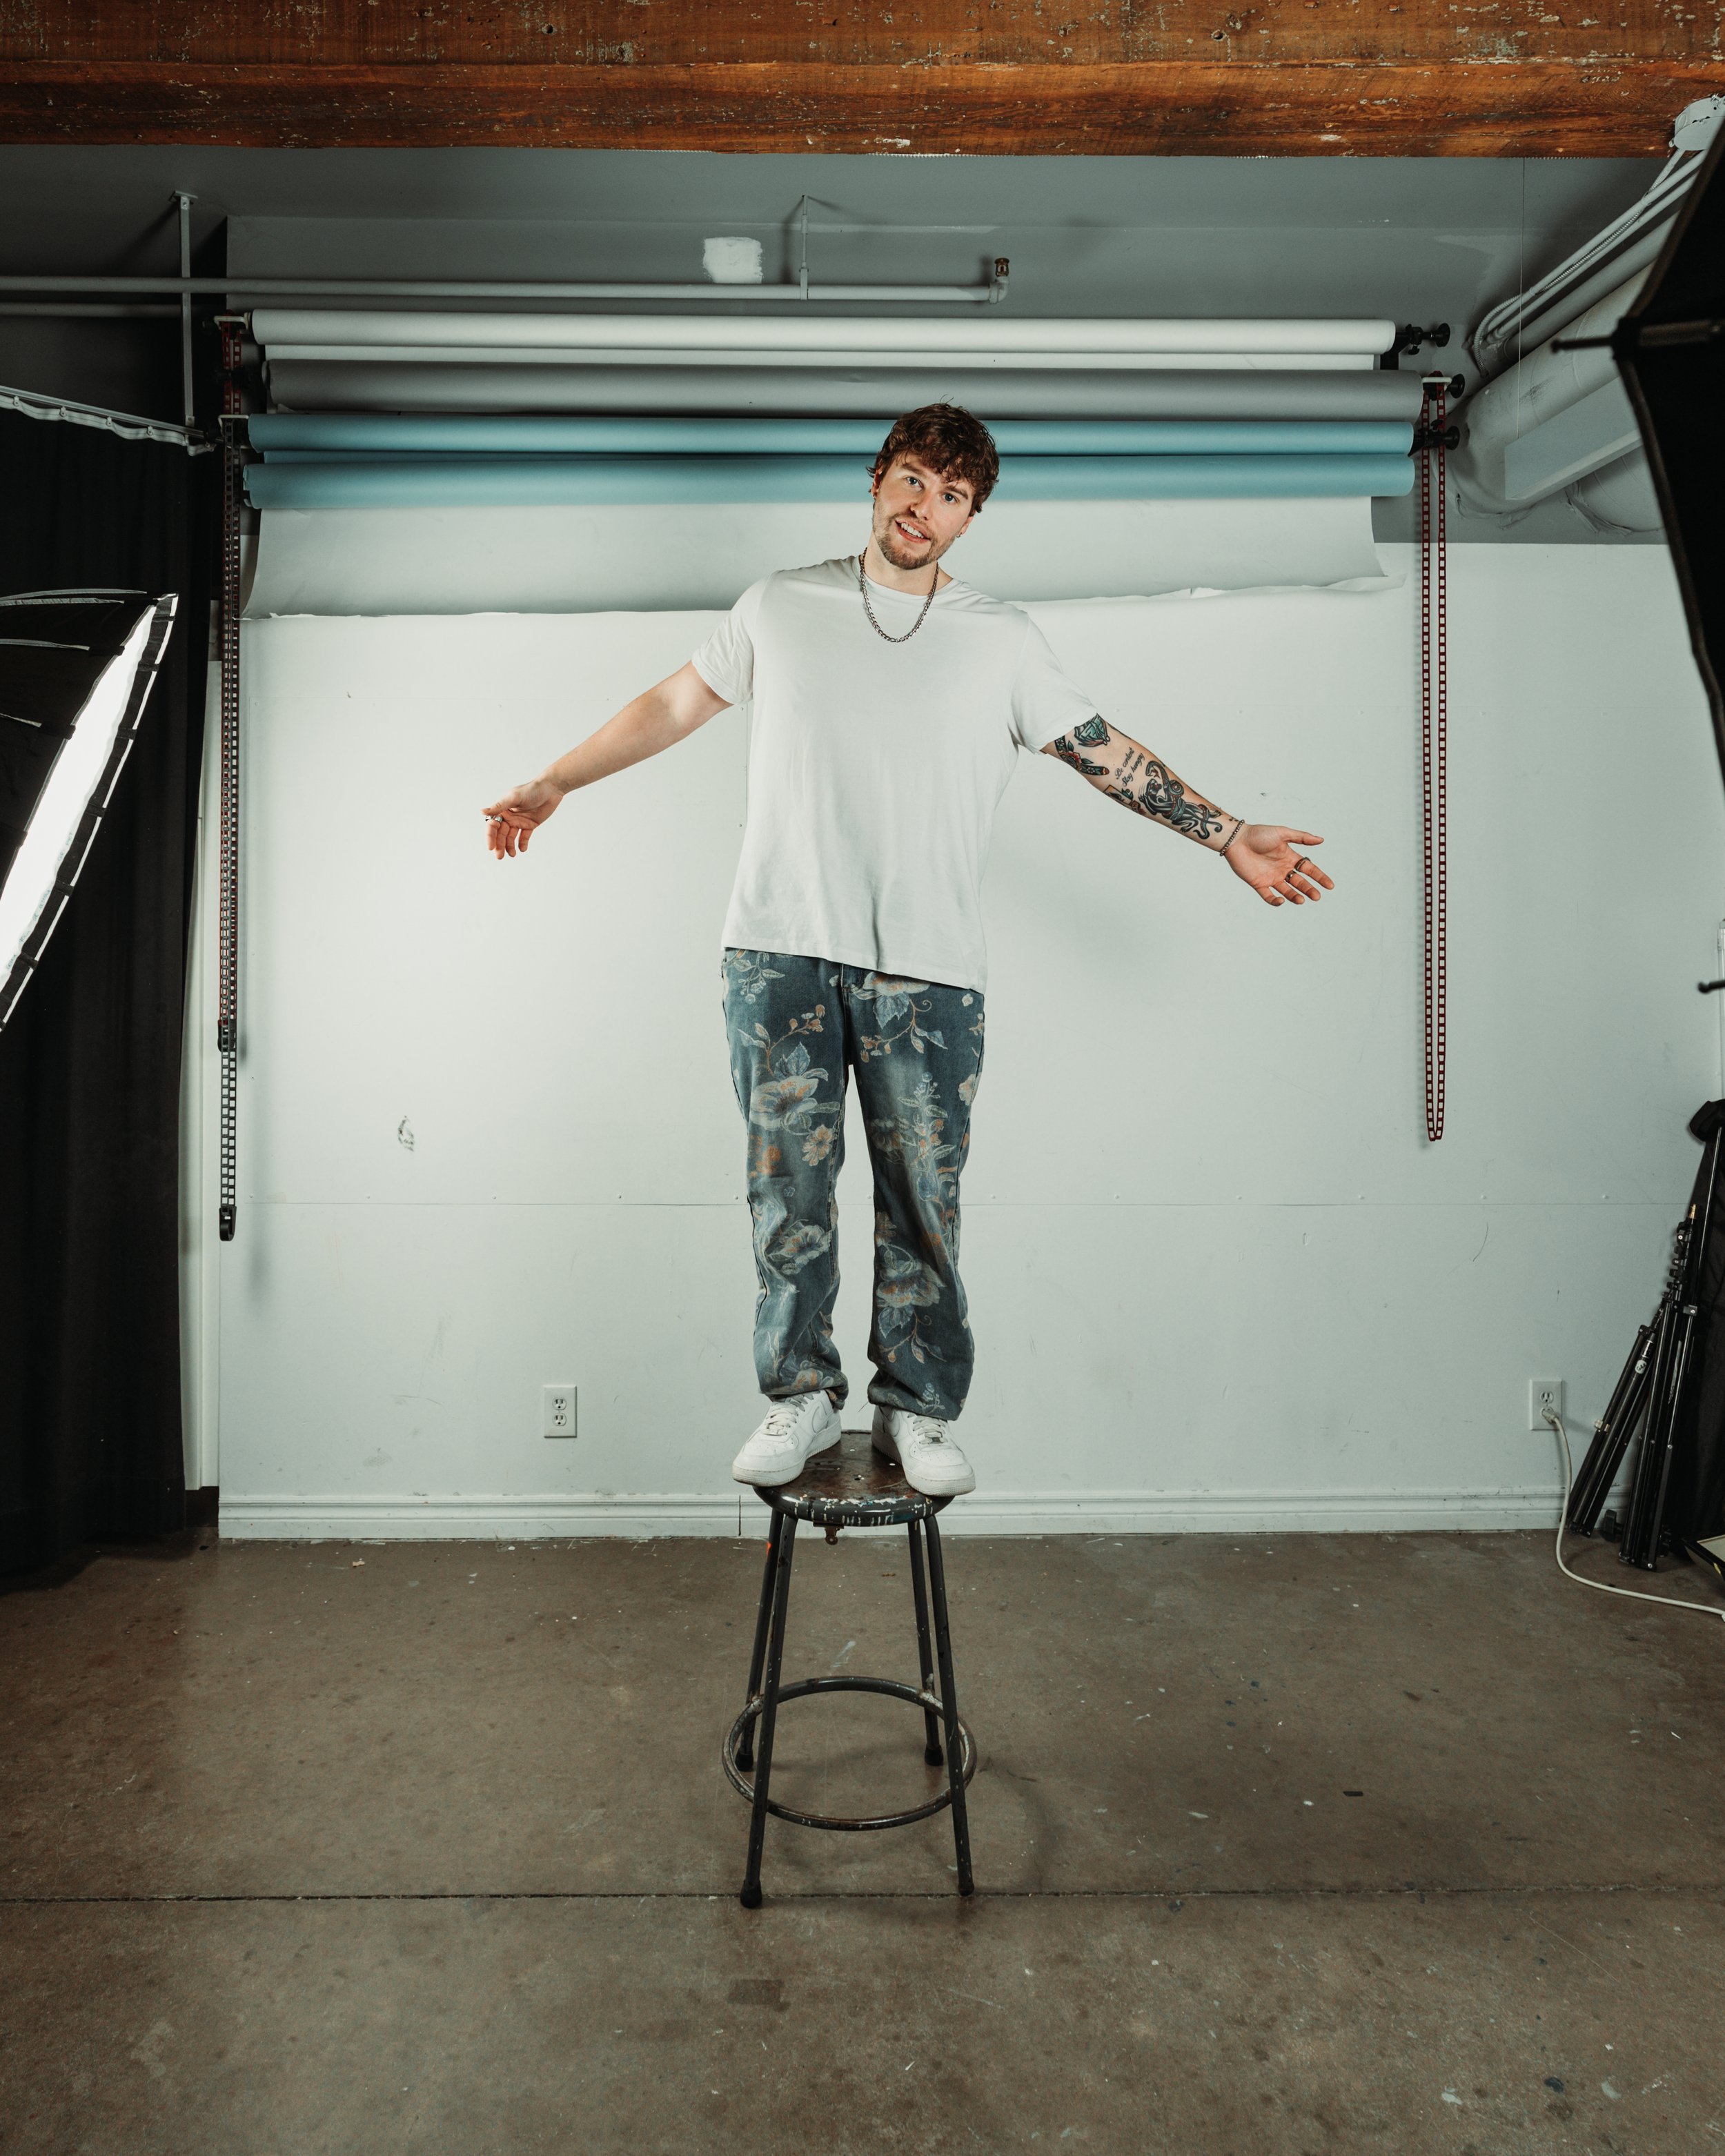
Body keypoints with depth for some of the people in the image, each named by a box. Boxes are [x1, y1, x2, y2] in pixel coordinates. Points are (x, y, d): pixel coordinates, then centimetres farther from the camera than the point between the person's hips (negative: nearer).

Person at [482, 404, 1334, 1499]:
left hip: (928, 968, 0)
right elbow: (674, 704, 22)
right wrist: (551, 786, 24)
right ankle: (803, 1394, 15)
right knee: (789, 1185, 2)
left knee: (923, 1200, 0)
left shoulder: (1005, 639, 12)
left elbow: (1108, 752, 12)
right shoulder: (782, 606, 14)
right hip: (781, 951, 1)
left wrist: (1228, 835, 5)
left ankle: (919, 1409, 14)